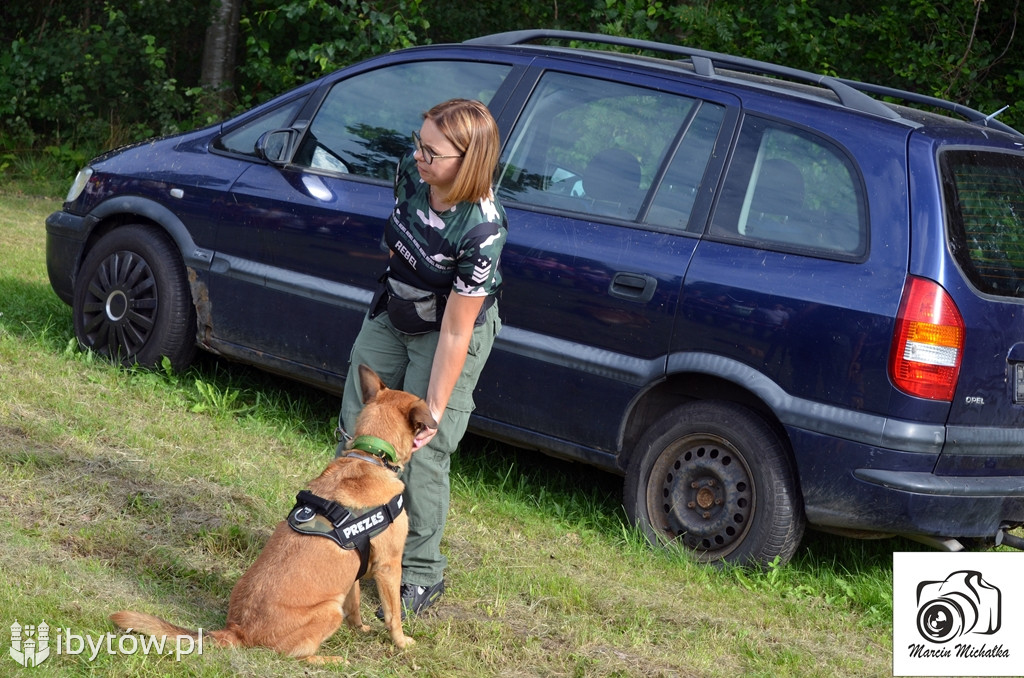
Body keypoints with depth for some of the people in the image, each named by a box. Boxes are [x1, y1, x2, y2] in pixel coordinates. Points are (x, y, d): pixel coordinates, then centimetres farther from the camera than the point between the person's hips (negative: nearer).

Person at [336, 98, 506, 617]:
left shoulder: (480, 230, -36)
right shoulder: (412, 170, -20)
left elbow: (455, 331, -29)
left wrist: (434, 411, -25)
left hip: (450, 334, -6)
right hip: (391, 316, 7)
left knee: (422, 454, -5)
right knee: (356, 430, 12)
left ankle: (421, 575, 12)